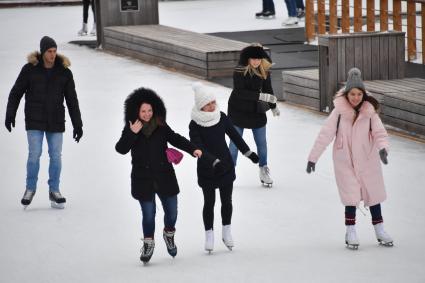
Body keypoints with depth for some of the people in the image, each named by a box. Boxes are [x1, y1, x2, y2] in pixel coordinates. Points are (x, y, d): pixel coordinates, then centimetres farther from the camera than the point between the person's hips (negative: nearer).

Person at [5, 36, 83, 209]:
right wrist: (10, 115, -3)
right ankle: (30, 188, 13)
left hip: (56, 122, 2)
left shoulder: (64, 72, -2)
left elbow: (72, 100, 3)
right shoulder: (30, 69, -6)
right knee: (34, 154, -5)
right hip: (34, 121, -2)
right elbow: (16, 93, 3)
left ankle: (54, 190, 17)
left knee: (56, 156, 3)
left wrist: (77, 124, 1)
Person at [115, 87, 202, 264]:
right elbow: (121, 149, -13)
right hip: (143, 179, -2)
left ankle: (169, 234, 38)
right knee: (148, 213, 1)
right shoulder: (130, 129, -5)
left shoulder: (161, 126, -1)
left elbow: (176, 139, 5)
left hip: (164, 176, 2)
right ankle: (148, 243, 23)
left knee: (171, 212, 9)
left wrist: (193, 149, -7)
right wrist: (132, 133, -25)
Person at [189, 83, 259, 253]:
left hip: (226, 166, 3)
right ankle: (209, 235, 22)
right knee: (209, 202, 7)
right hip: (206, 170, -3)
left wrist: (249, 153, 13)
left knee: (226, 201, 12)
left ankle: (227, 232, 29)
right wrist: (215, 162, -39)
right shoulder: (195, 124, -18)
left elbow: (234, 135, 7)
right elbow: (199, 148, -26)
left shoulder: (221, 117, -6)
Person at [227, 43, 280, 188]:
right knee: (235, 142, 5)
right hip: (238, 112, -3)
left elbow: (268, 89, 10)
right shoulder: (239, 72, -18)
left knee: (262, 143, 9)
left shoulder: (264, 71, -5)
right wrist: (261, 96, -34)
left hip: (257, 111, 3)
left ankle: (264, 170, 24)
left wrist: (274, 106, 22)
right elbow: (240, 92, -27)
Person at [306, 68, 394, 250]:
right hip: (345, 162, -2)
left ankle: (379, 230, 26)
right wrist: (313, 157, -12)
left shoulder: (370, 112, -9)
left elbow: (380, 133, -12)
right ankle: (351, 232, 9)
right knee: (351, 197, -5)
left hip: (367, 161, 2)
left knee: (373, 193, 11)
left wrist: (382, 148, -34)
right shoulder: (339, 111, -12)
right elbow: (325, 134, -11)